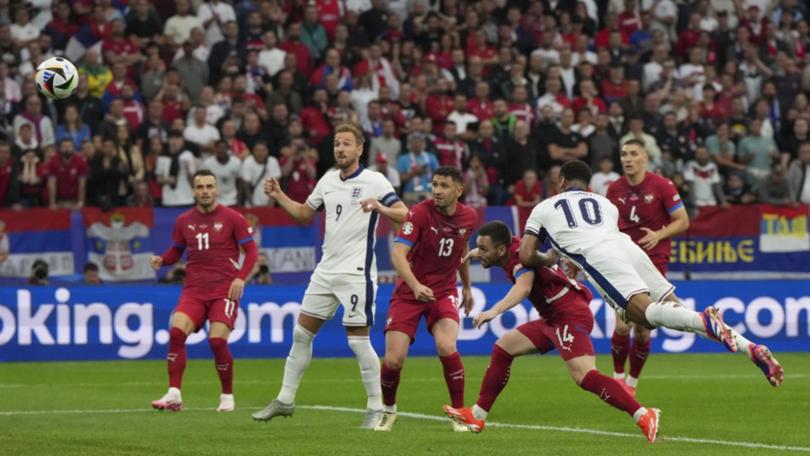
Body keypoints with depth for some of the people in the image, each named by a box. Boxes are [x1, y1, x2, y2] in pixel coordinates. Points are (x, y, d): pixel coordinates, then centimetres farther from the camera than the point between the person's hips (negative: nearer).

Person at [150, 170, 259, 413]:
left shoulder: (232, 218, -1)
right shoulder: (184, 221, 9)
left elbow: (251, 251, 1)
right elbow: (176, 251, 21)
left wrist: (241, 278, -13)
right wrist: (161, 260, -1)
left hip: (225, 290, -3)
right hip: (194, 290, 3)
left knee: (217, 340, -17)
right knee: (177, 331, -20)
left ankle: (227, 397, 5)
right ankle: (174, 395, -18)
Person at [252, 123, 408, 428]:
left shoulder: (374, 181, -8)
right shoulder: (328, 180, 11)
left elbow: (403, 215, -14)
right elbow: (303, 213, 22)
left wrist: (380, 208, -33)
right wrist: (279, 196, 8)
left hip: (356, 273, -7)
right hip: (326, 270, 7)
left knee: (358, 340, -8)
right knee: (302, 333, 8)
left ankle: (376, 408, 1)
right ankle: (285, 400, 16)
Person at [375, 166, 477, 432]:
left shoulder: (469, 217, -2)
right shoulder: (420, 213, -17)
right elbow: (398, 254, -27)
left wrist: (467, 286, 28)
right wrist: (416, 286, -42)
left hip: (444, 292, 2)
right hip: (409, 291, -2)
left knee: (446, 348, -25)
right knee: (394, 359, -11)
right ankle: (388, 410, 20)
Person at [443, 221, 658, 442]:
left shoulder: (520, 256, -18)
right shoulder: (513, 248, 9)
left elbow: (523, 288, -41)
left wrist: (494, 311, -54)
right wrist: (478, 252, 30)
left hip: (570, 317, -11)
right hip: (553, 319, 11)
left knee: (584, 377, -27)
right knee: (503, 347, 16)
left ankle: (643, 416, -31)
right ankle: (476, 416, 22)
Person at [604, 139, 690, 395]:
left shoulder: (662, 186, -8)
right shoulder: (615, 189, 3)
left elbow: (683, 222, -6)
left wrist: (658, 235, -20)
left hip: (654, 261, -2)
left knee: (643, 328, -2)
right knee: (623, 324, -12)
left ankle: (632, 383, 16)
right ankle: (618, 378, 7)